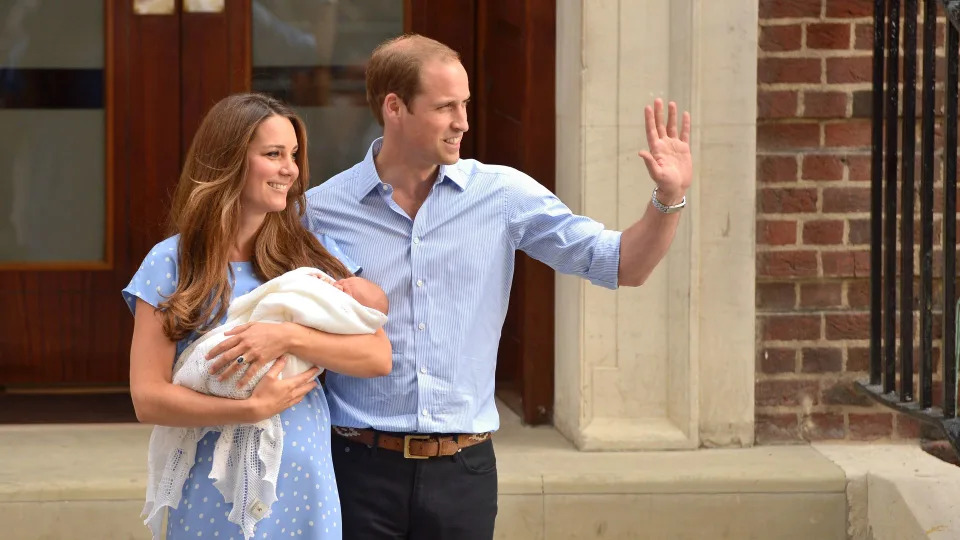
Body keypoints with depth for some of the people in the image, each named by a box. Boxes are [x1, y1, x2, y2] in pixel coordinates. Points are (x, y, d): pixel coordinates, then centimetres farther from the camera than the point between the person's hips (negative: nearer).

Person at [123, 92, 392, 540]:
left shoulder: (313, 252, 3)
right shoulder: (172, 264, -4)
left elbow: (379, 356, -7)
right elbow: (148, 398, -9)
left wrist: (289, 338, -20)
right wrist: (253, 408, -18)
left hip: (306, 488, 2)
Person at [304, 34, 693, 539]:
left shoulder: (505, 195, 1)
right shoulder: (321, 210, -3)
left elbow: (621, 265, 1)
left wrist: (668, 198, -16)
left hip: (464, 468, 2)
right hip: (361, 464, -1)